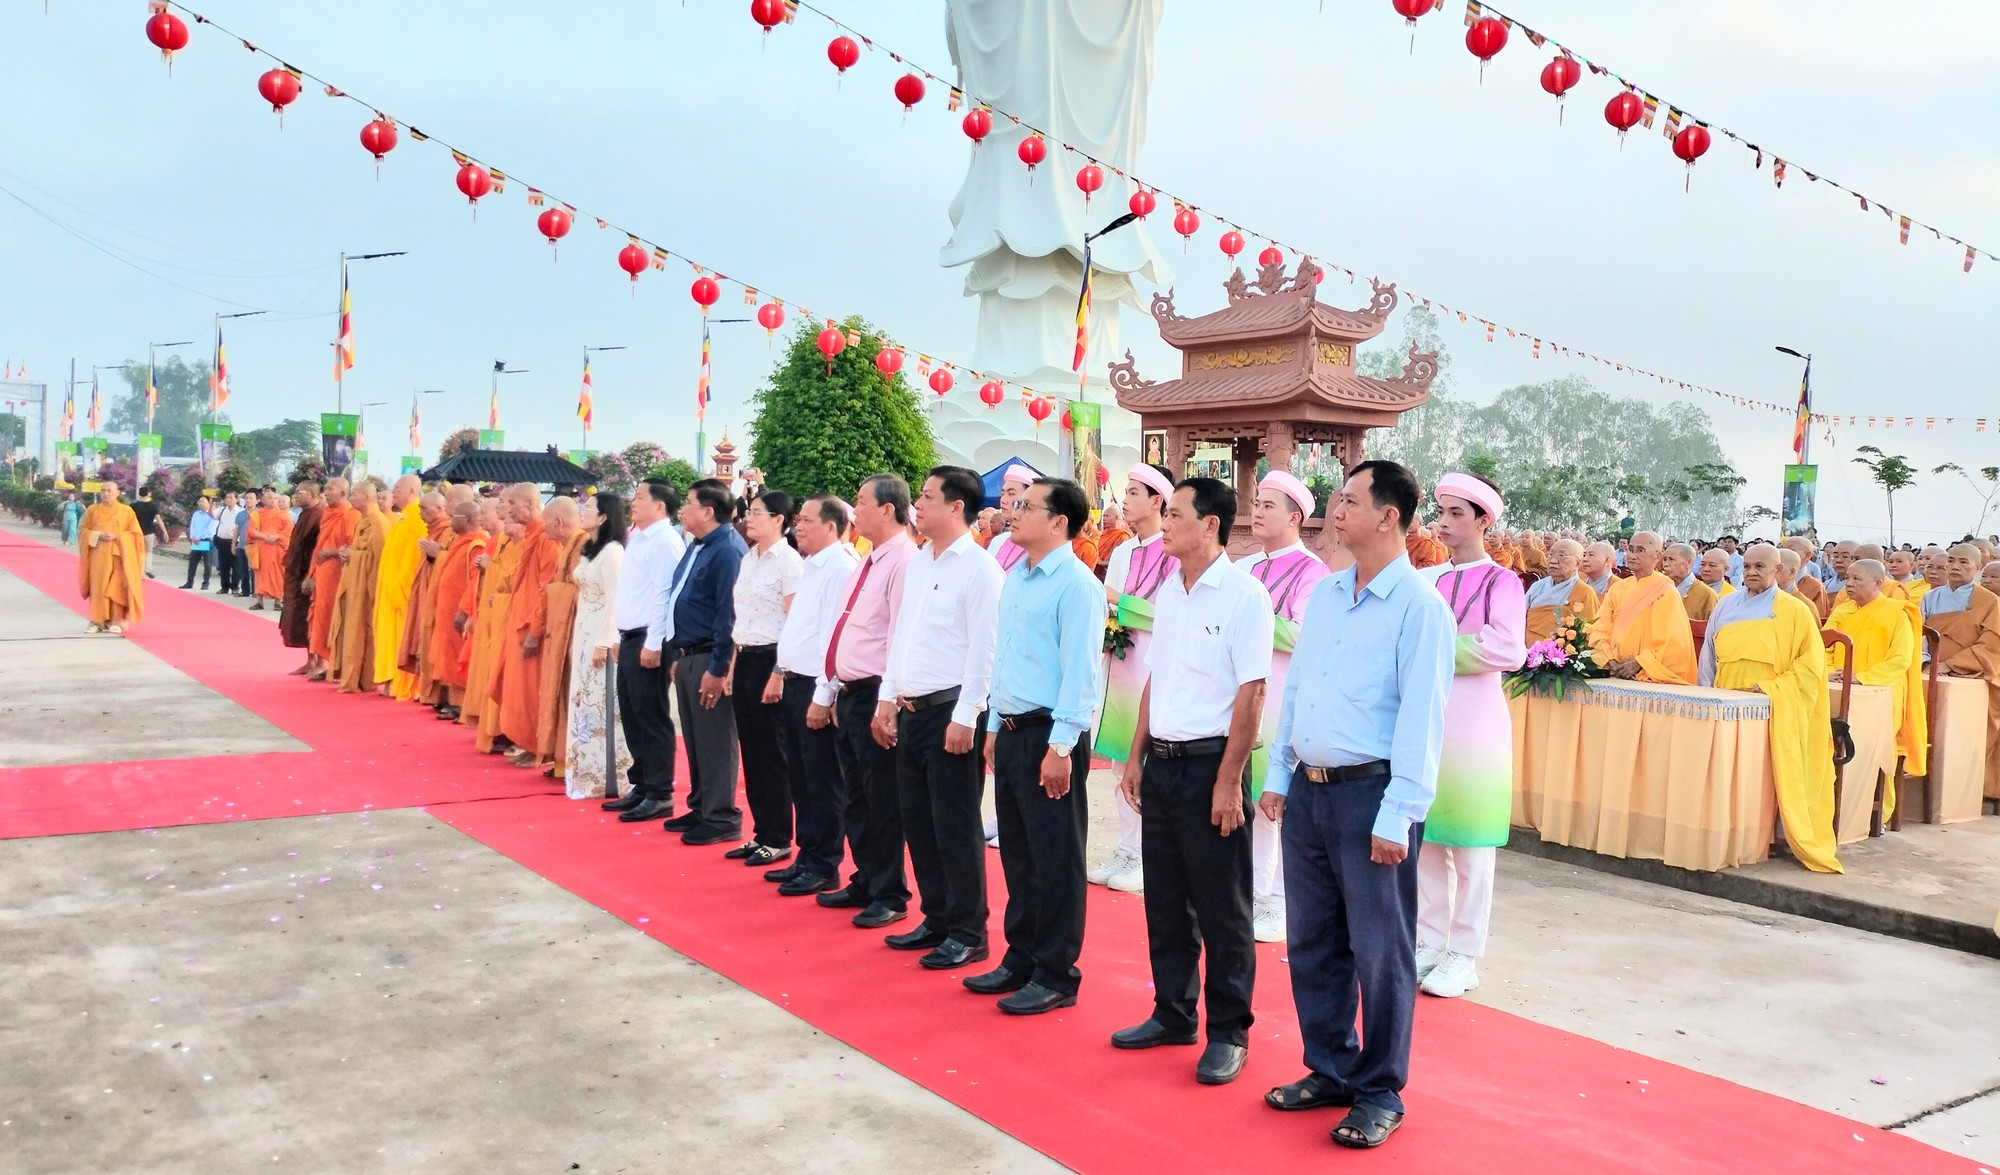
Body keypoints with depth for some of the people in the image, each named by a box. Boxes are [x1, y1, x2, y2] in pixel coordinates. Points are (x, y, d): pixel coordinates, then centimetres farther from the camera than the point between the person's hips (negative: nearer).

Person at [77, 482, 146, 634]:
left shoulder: (127, 511, 2)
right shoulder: (92, 510, 8)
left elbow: (135, 534, 0)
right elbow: (82, 530, 6)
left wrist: (117, 537, -15)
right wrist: (98, 535, -11)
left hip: (118, 556, -2)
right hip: (98, 556, 2)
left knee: (116, 588, -4)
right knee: (98, 588, 0)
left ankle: (115, 621, 1)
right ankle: (97, 621, 6)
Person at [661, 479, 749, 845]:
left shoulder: (727, 550, -17)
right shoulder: (696, 547, 14)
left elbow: (728, 613, -20)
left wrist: (717, 668, -20)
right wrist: (677, 656, 18)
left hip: (708, 658, -10)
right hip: (687, 655, 10)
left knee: (714, 742, -2)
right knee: (694, 739, 16)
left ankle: (721, 818, 7)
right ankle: (700, 808, 27)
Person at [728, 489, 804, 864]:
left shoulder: (789, 560, -11)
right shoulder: (748, 559, 12)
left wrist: (779, 674, -18)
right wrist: (733, 664, 14)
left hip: (771, 660, -8)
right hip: (745, 660, 8)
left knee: (773, 752, 0)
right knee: (751, 750, 11)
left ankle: (778, 839, 10)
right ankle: (761, 833, 19)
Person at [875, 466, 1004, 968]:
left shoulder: (979, 568, -12)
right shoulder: (917, 563, 13)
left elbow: (984, 649, -16)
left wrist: (965, 717, -18)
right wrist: (888, 699, 14)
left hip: (951, 711, -8)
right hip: (911, 710, 8)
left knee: (956, 827, 0)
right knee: (917, 820, 14)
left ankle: (967, 933, 12)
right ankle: (936, 918, 27)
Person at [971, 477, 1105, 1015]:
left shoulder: (1076, 585, -13)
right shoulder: (1015, 580, 13)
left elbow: (1080, 672, -17)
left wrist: (1061, 747, -19)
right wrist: (995, 727, 16)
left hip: (1049, 735, -8)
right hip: (1011, 731, 8)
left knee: (1055, 860, 2)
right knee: (1017, 854, 16)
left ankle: (1056, 976, 13)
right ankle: (1020, 960, 28)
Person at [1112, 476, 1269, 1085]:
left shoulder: (1243, 594, -12)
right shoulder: (1169, 592, 11)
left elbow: (1251, 694, -15)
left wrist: (1228, 780, -17)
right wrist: (1136, 756, 13)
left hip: (1210, 762, -7)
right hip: (1161, 762, 7)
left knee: (1222, 909, 4)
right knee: (1165, 900, 15)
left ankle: (1229, 1033, 16)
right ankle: (1173, 1013, 29)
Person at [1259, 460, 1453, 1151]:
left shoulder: (1419, 607, -11)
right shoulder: (1323, 594, 11)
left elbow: (1421, 718, -15)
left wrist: (1397, 816, -18)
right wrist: (1278, 775, 14)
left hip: (1371, 791, -7)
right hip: (1307, 790, 7)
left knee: (1379, 950, 5)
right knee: (1311, 942, 15)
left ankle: (1380, 1092, 20)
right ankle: (1330, 1070, 31)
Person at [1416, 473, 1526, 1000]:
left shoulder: (1500, 582, -4)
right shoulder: (1428, 580, 10)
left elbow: (1507, 650, -18)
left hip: (1472, 720, -5)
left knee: (1469, 846, 3)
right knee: (1425, 841, 10)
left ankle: (1464, 955, 14)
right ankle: (1429, 943, 22)